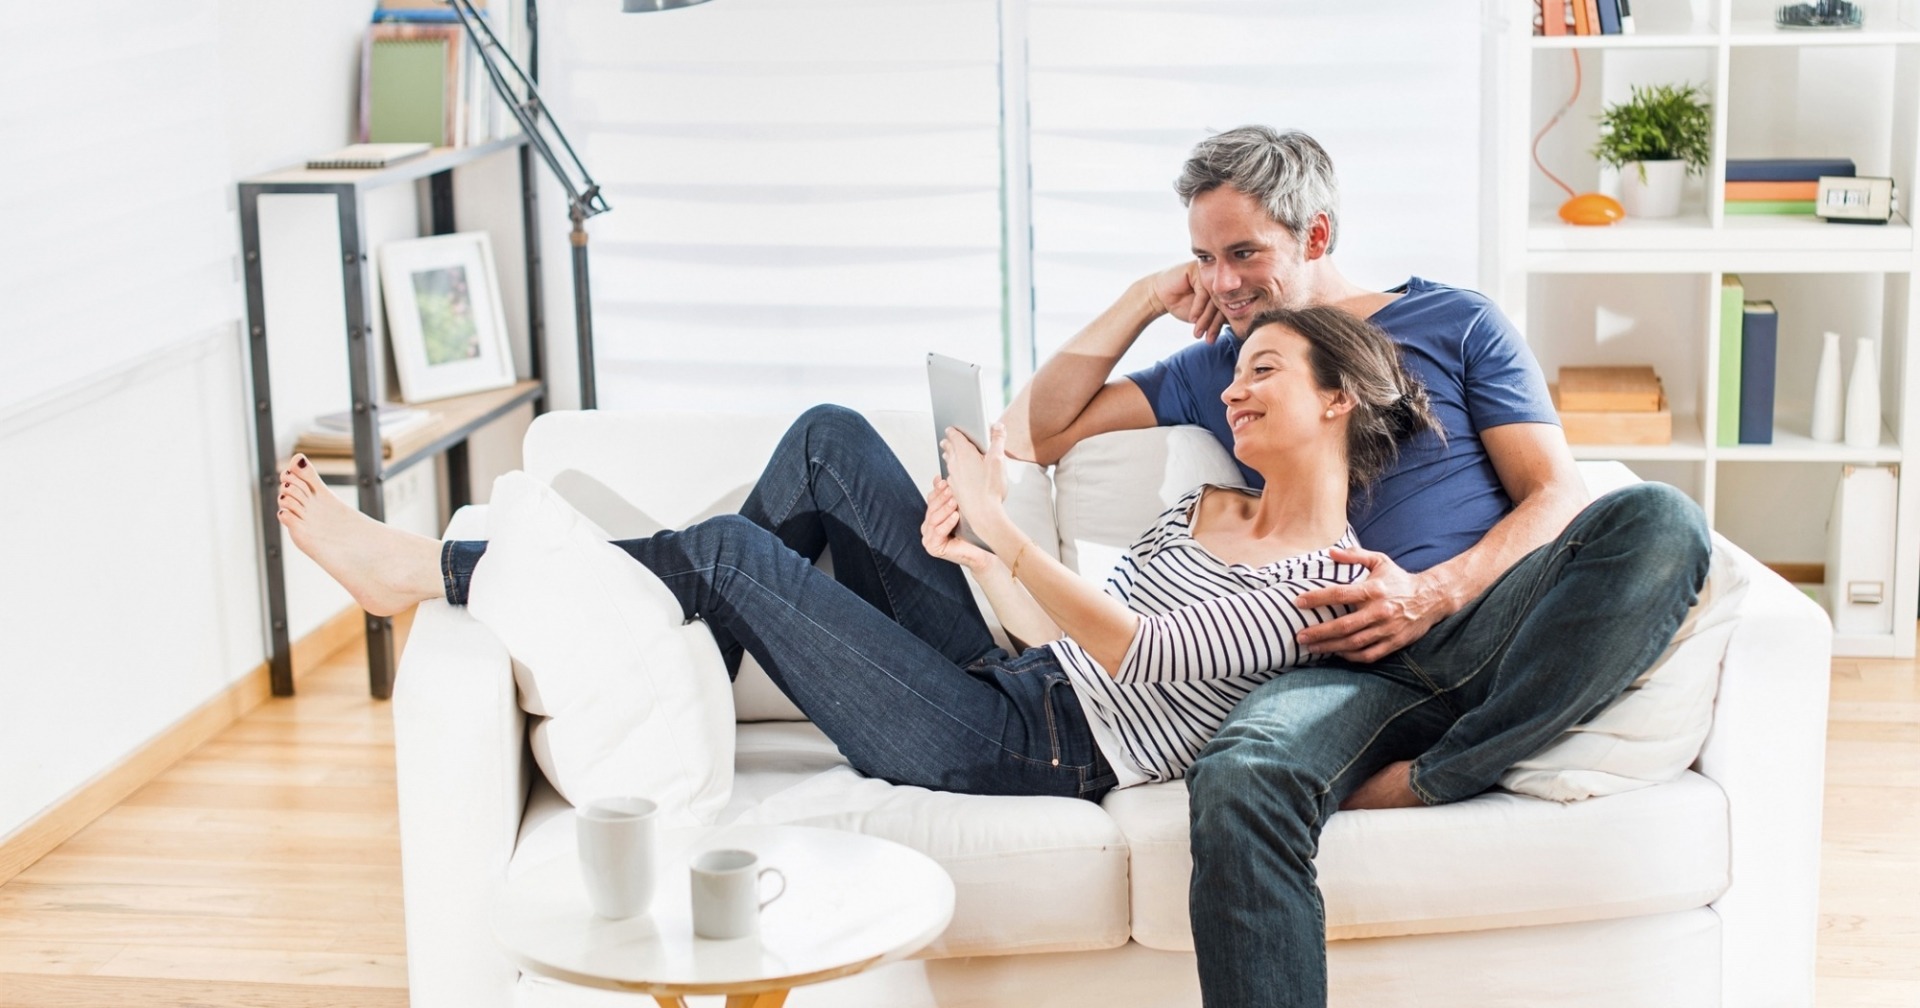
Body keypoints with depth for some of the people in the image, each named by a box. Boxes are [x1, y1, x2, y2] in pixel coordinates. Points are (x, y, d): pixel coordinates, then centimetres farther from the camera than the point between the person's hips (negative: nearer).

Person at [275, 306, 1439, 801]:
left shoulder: (1328, 578, -10)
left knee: (731, 552, -15)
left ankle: (423, 570, -2)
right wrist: (973, 555, 1)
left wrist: (1001, 527, -27)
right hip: (1001, 686, 9)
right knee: (828, 438, 1)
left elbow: (1128, 648, -23)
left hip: (1035, 750, -9)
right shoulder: (1206, 507, 19)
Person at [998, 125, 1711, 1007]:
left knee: (1658, 520, -33)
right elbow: (1032, 435, 24)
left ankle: (1425, 782, -28)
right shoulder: (1217, 367, 26)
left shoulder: (1453, 323, 17)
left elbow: (1557, 495, 7)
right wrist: (1146, 298, 16)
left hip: (1491, 618, 0)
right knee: (1235, 786, -37)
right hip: (1353, 663, 0)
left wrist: (1432, 593, -11)